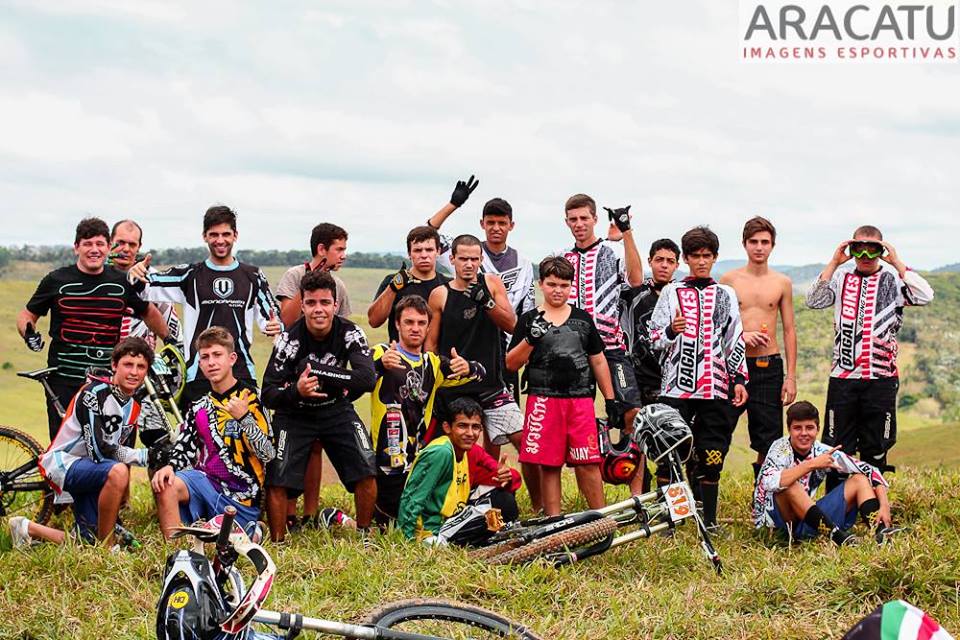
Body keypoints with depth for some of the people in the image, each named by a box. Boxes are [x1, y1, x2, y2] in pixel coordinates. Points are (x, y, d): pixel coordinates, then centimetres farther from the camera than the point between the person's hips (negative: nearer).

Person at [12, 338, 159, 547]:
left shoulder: (134, 405, 7)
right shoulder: (94, 393, -20)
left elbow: (123, 452, 14)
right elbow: (99, 450, -27)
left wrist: (122, 498, 11)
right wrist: (146, 456, -26)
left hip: (90, 469, 9)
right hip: (64, 463, -9)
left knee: (91, 542, 2)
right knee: (117, 473, -37)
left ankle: (28, 530, 23)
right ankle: (106, 547, -22)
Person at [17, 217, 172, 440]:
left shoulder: (122, 283, 7)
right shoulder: (56, 280, 2)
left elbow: (149, 313, 24)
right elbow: (27, 315, 11)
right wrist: (29, 335, -9)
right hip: (64, 380, -1)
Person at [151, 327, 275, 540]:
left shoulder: (250, 399, -4)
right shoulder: (199, 407, 12)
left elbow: (268, 454, -12)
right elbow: (184, 449, 9)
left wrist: (244, 418, -26)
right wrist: (170, 467, -14)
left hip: (241, 497, -4)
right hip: (206, 481, 4)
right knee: (165, 486, -25)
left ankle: (251, 531, 24)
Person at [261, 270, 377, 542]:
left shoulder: (349, 333, -17)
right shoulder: (290, 339, -22)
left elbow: (367, 378, -31)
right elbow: (268, 395, -22)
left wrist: (317, 370, -36)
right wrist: (296, 391, -43)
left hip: (337, 410, 2)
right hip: (294, 414, -2)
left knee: (366, 470, -13)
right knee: (277, 481, -14)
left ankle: (364, 534, 7)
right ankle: (277, 543, 4)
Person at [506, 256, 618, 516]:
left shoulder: (583, 319, 13)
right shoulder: (530, 319, 7)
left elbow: (598, 360, 16)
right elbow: (511, 364, 2)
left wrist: (610, 399, 12)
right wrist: (531, 339, -14)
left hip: (580, 400, 1)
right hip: (544, 400, -1)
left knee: (588, 463, -3)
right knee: (549, 465, 0)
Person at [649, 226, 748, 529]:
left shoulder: (726, 295, 14)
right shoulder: (672, 292, 9)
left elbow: (736, 341, 14)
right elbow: (654, 338, 6)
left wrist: (739, 380, 5)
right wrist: (672, 331, -16)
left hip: (715, 388, 2)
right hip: (676, 387, -1)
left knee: (712, 456, 2)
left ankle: (710, 520, 9)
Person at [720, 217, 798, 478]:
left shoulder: (782, 283, 7)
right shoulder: (729, 280, 4)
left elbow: (789, 331, 8)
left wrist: (791, 377, 2)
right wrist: (741, 335, -13)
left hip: (769, 366, 1)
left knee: (768, 442, 3)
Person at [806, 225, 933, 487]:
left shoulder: (893, 279, 3)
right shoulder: (841, 278, 9)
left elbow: (925, 296, -14)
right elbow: (814, 301, -6)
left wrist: (897, 262, -12)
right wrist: (834, 262, -9)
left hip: (881, 377, -1)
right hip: (843, 376, 1)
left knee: (875, 452, 8)